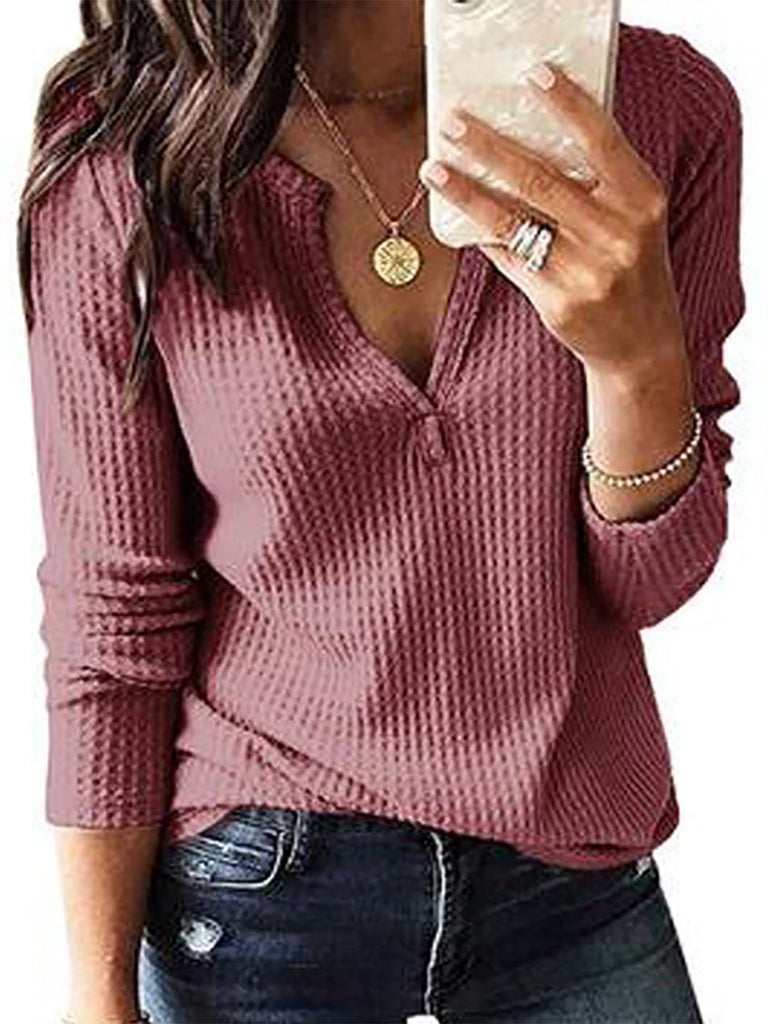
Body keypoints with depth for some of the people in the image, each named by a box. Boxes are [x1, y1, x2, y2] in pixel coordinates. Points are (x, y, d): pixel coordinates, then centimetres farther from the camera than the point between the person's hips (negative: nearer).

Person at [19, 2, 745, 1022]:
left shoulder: (668, 105, -11)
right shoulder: (119, 158, -15)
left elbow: (648, 582, -7)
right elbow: (110, 620, -9)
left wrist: (642, 353, -27)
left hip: (576, 863, 2)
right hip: (261, 881, -1)